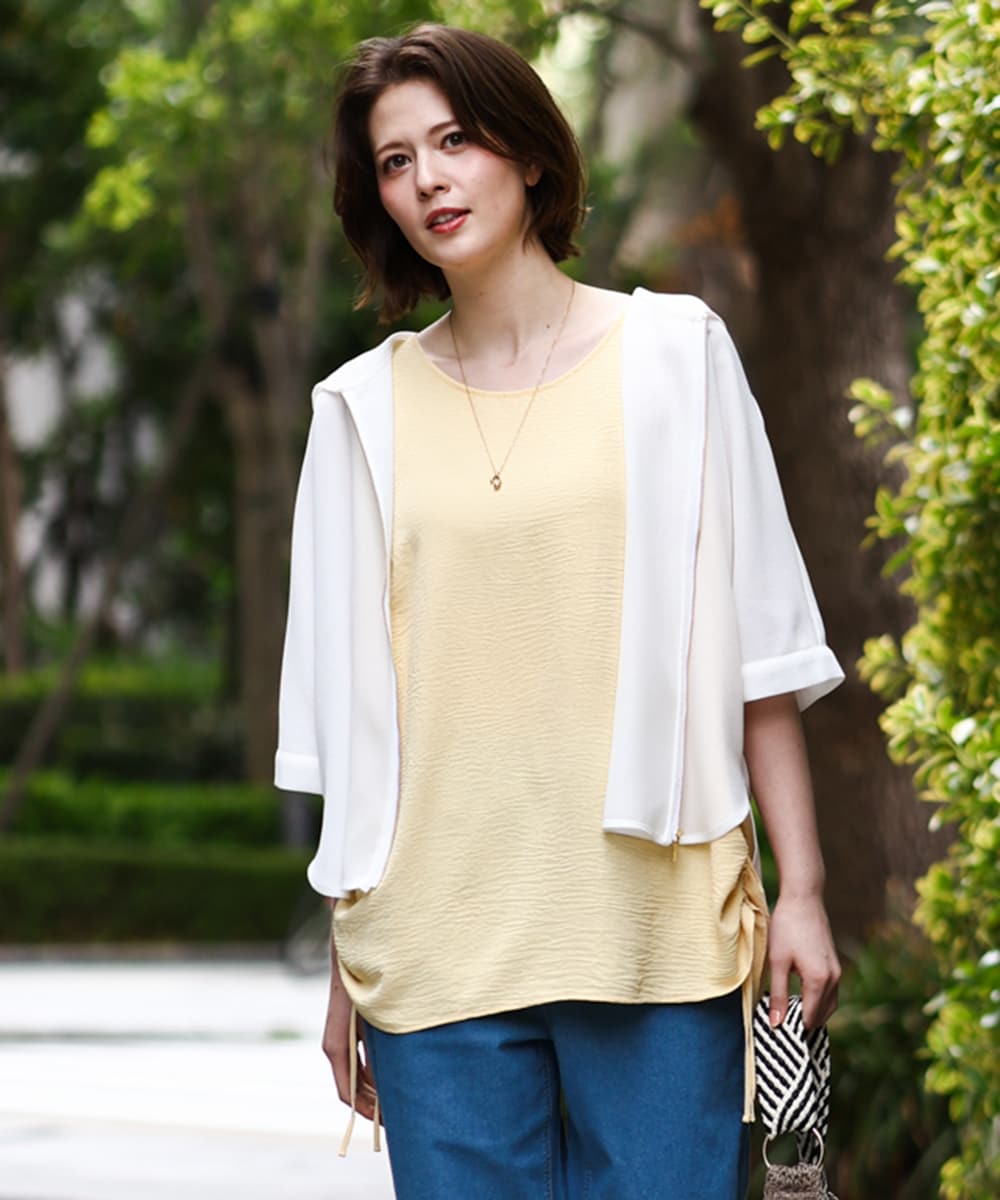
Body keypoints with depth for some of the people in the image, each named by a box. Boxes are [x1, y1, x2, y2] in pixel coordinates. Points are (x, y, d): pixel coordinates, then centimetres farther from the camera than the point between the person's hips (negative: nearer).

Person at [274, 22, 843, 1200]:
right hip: (438, 954, 1)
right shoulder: (365, 409, 9)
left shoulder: (674, 353, 6)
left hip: (657, 932, -1)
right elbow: (350, 715, 10)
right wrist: (346, 968, 8)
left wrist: (800, 891, -1)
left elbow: (757, 650, 4)